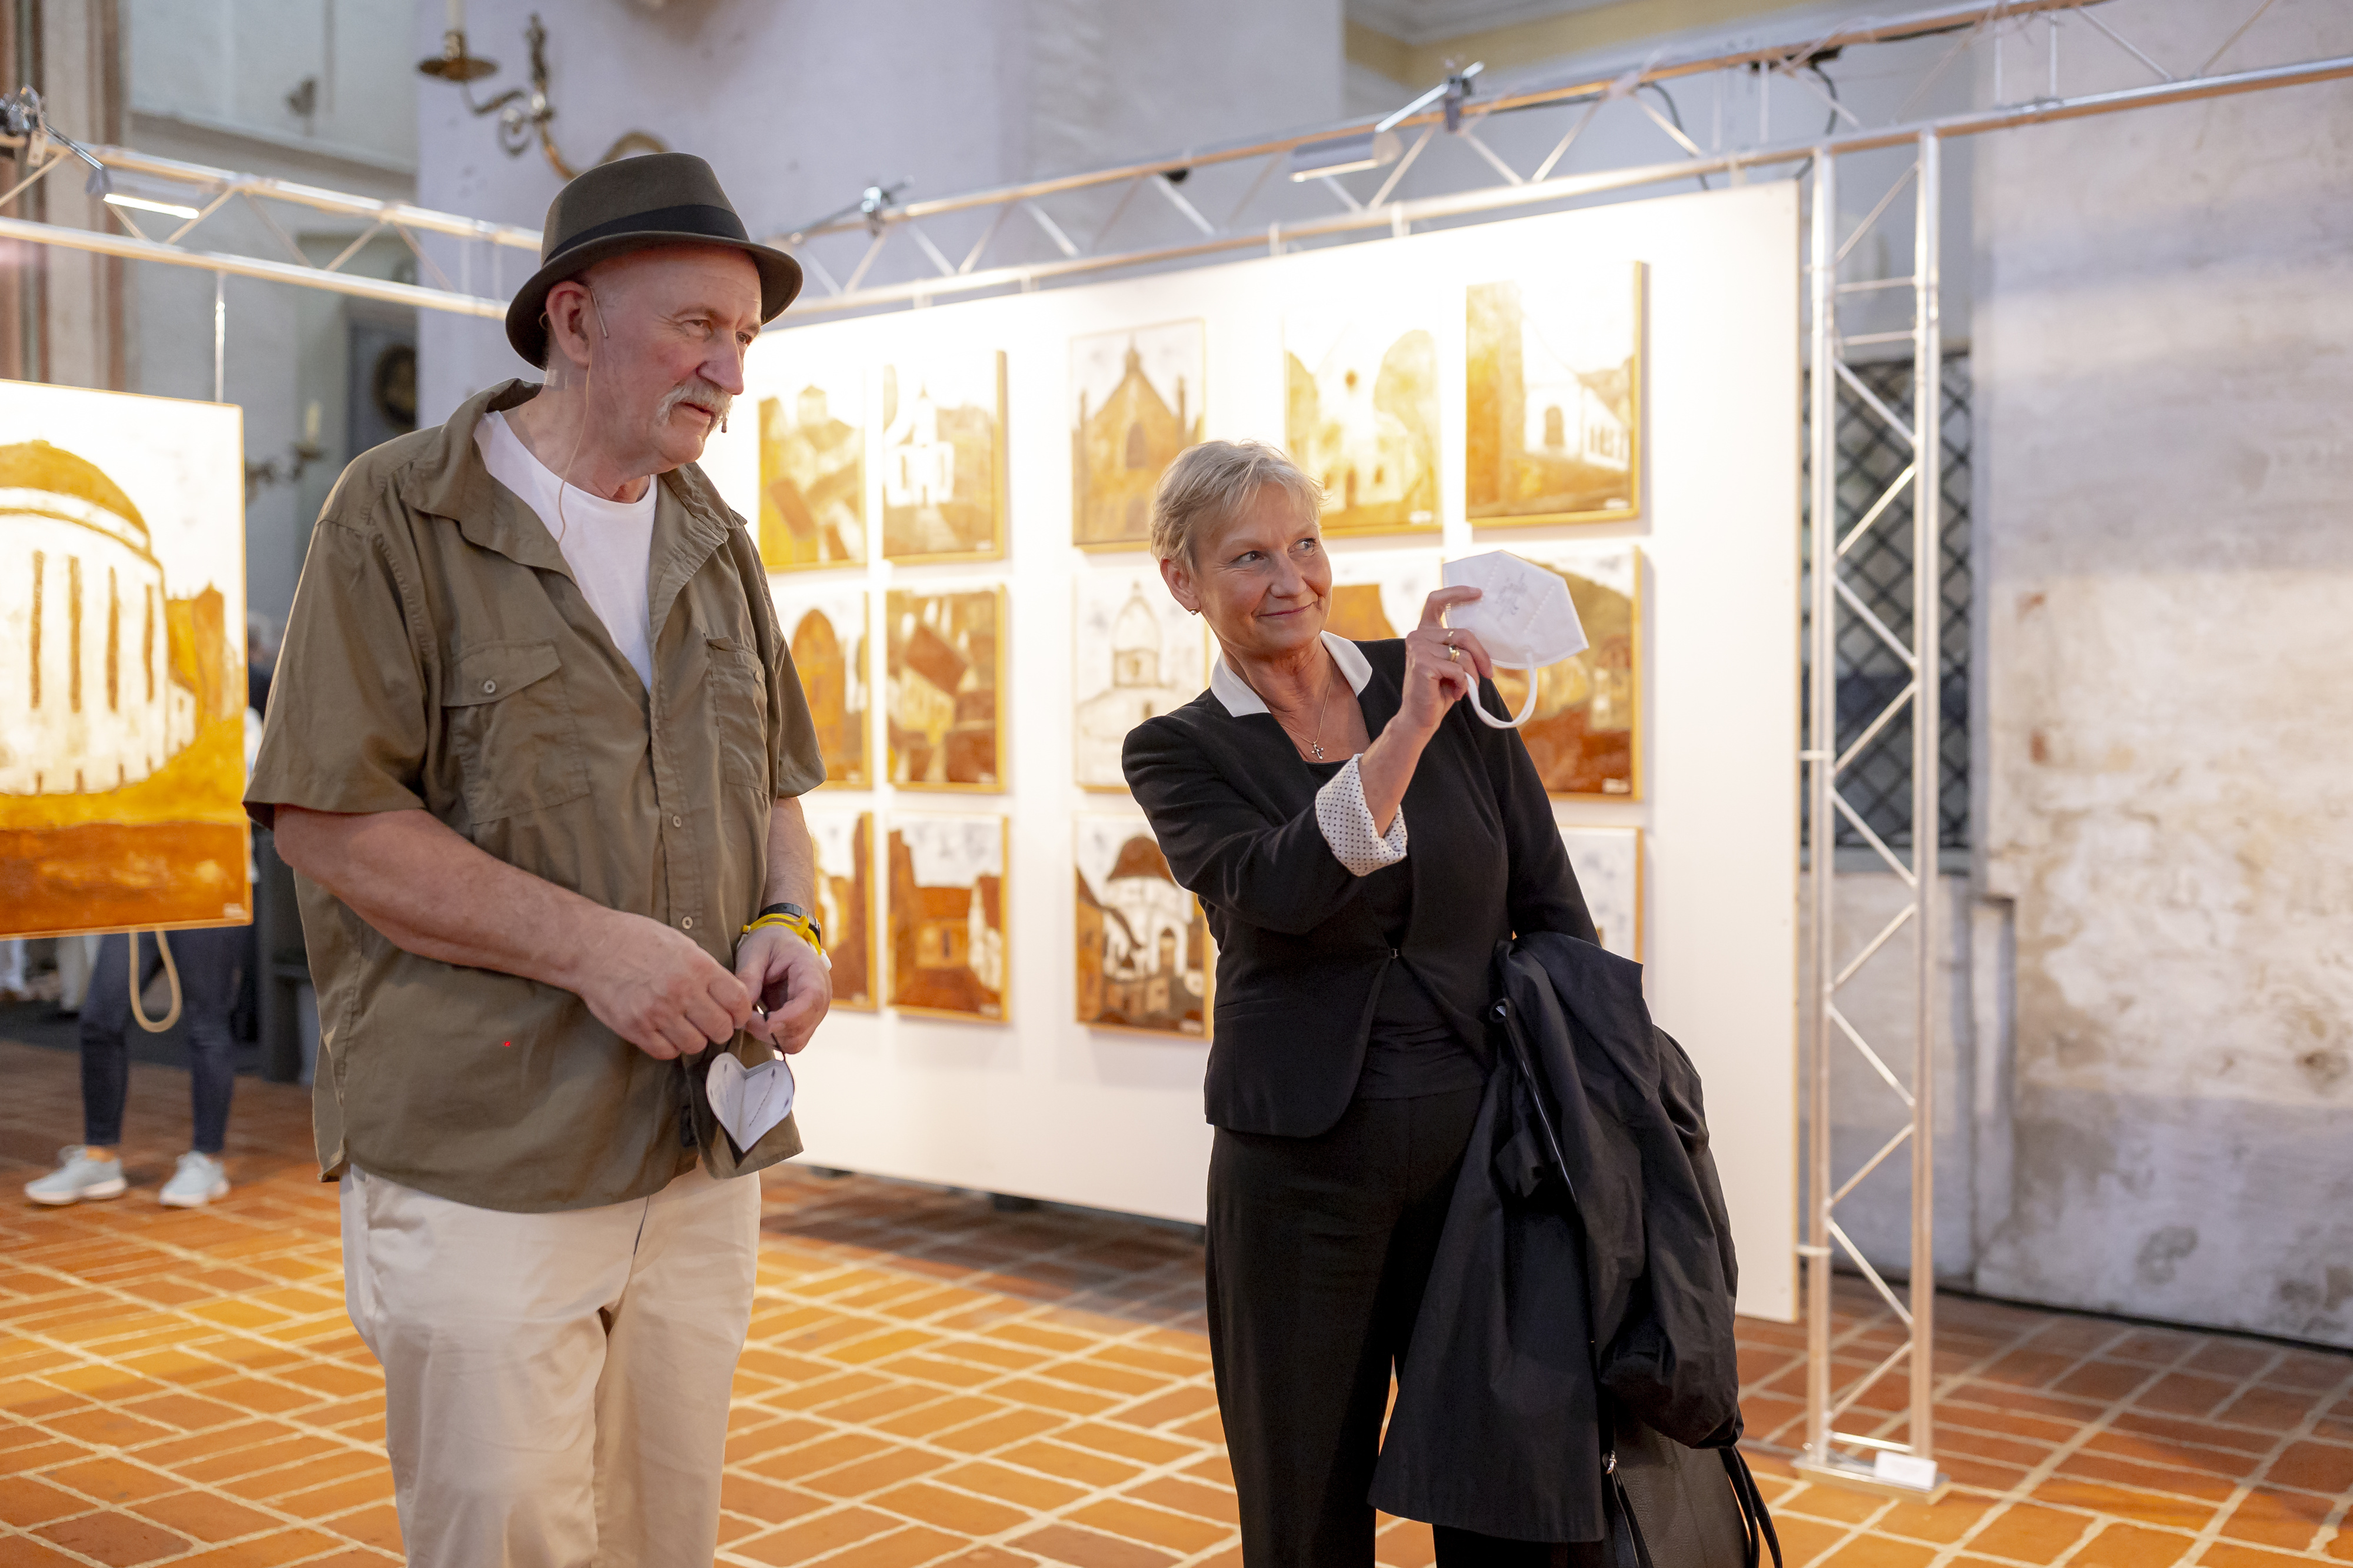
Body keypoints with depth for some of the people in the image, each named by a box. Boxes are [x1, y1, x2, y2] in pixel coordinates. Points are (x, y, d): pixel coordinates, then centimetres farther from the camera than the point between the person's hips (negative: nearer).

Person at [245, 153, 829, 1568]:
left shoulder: (718, 545, 14)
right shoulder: (399, 514, -5)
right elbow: (325, 817, -12)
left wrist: (788, 923, -1)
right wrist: (591, 944, -19)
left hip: (705, 1152, 6)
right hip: (483, 1163, -5)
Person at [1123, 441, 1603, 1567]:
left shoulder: (1447, 681, 4)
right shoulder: (1179, 754, -1)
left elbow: (1552, 907, 6)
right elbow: (1280, 891, -21)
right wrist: (1410, 730, -29)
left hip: (1484, 1138, 2)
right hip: (1305, 1169, -1)